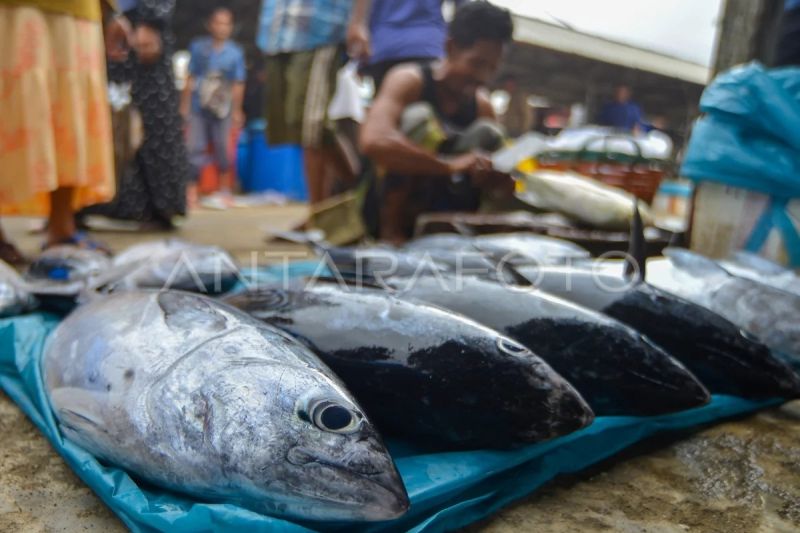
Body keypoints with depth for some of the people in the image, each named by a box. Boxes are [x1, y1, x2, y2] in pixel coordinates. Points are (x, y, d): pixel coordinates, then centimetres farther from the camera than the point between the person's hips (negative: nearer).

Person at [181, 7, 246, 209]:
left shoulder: (235, 52, -2)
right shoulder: (198, 47, 1)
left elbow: (238, 85, 2)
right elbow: (191, 78, 5)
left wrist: (237, 111, 1)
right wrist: (184, 105, 6)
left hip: (222, 109, -1)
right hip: (198, 108, 1)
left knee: (221, 148, 4)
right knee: (195, 148, 0)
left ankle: (224, 190, 20)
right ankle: (192, 190, 10)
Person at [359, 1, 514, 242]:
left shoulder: (481, 104, 2)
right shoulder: (408, 80, -15)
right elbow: (374, 141, -34)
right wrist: (449, 165, -39)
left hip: (434, 211, 5)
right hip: (382, 212, -5)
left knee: (487, 133, -6)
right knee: (419, 116, -25)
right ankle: (390, 229, -21)